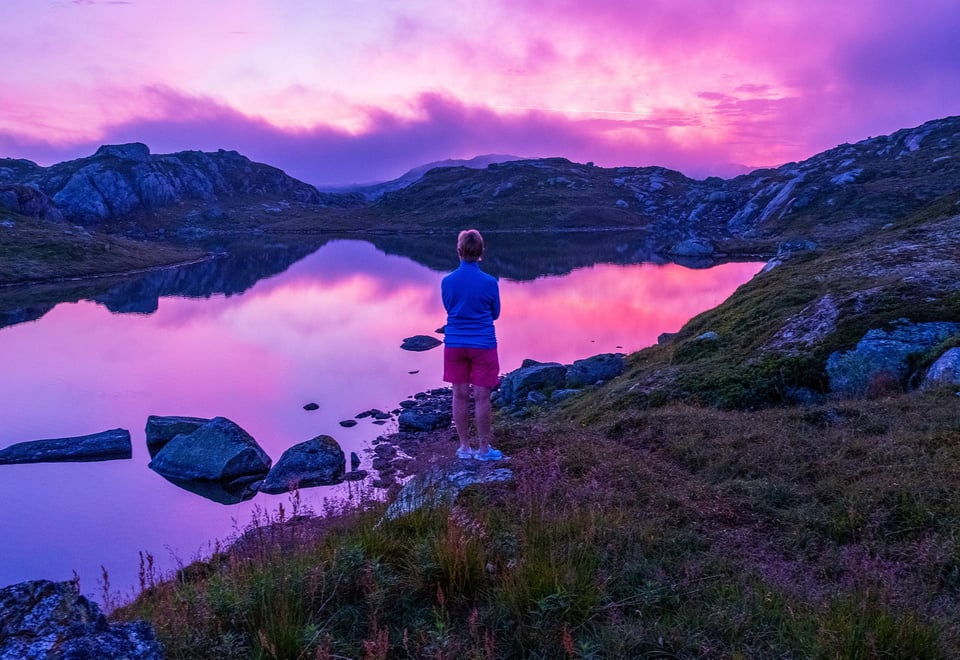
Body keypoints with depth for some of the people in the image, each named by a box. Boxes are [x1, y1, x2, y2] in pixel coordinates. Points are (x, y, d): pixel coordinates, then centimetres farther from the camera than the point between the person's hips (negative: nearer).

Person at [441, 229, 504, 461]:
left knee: (460, 395, 11)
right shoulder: (489, 282, -10)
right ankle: (483, 448, 16)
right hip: (482, 345, -2)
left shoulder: (447, 282, -5)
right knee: (482, 397, 6)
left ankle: (464, 447, 20)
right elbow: (495, 314, 4)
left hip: (454, 344, 3)